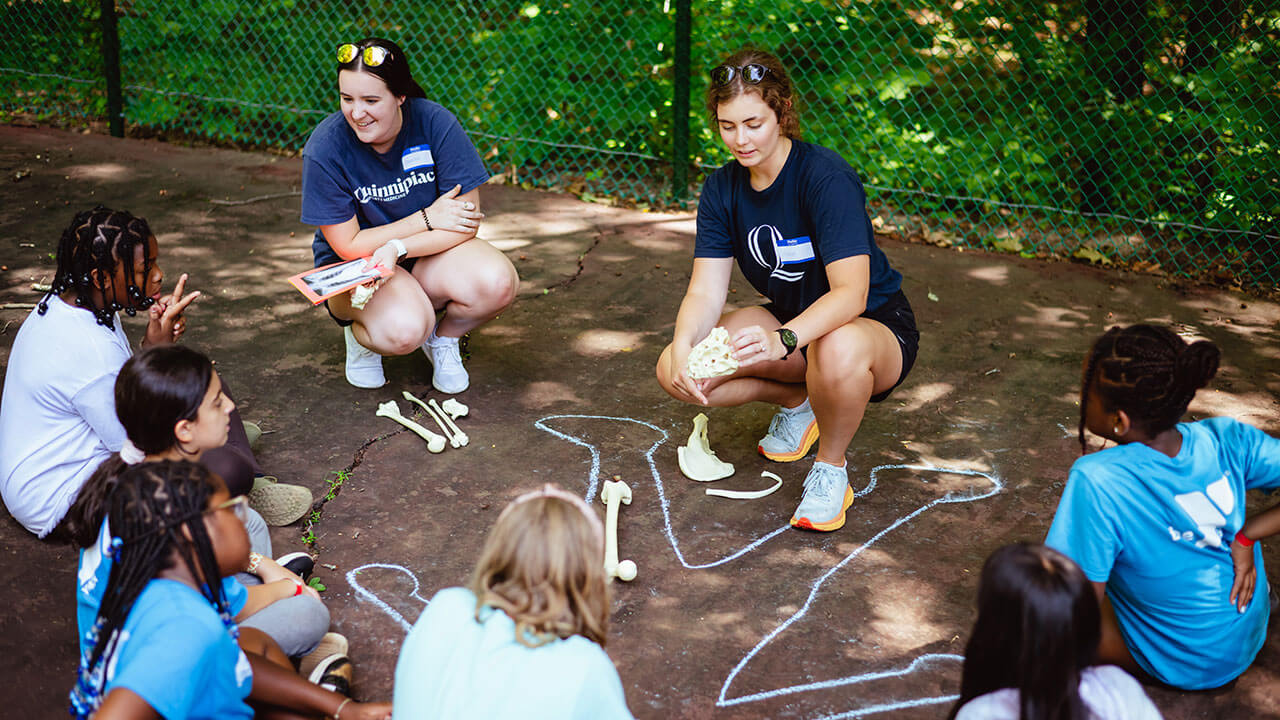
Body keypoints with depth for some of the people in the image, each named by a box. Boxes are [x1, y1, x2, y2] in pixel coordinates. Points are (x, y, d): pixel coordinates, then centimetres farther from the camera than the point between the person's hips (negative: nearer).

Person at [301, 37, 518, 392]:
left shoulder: (435, 123, -16)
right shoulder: (324, 149, -20)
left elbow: (466, 223, -15)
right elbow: (348, 246, -14)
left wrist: (397, 249, -29)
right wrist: (427, 219, -16)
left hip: (430, 255, 3)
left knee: (498, 282, -29)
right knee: (403, 330, -35)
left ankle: (443, 339, 5)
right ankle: (360, 335, 5)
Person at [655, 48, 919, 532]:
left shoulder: (826, 178, -25)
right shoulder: (722, 189, -6)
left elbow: (850, 292, -35)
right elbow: (705, 291, -10)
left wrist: (783, 340, -52)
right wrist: (683, 348, -32)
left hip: (874, 326, -6)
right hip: (791, 319, 6)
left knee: (837, 351, -44)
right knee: (673, 372, -14)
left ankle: (831, 470, -12)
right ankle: (797, 401, 11)